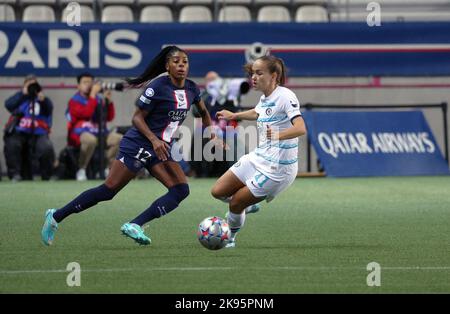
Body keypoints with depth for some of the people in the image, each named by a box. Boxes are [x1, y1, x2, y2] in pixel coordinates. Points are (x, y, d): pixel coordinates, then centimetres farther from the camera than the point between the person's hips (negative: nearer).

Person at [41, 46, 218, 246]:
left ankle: (135, 226, -18)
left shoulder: (191, 89, 5)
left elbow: (203, 113, 26)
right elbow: (137, 117, -13)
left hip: (160, 149, 7)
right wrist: (154, 140, -26)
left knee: (181, 190, -13)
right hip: (138, 145, -7)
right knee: (108, 190, -9)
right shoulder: (158, 87, -15)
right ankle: (56, 216, 2)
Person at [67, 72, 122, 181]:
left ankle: (109, 169, -3)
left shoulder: (99, 98, 15)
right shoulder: (75, 101, -1)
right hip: (79, 134, -6)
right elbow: (86, 113, -19)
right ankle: (81, 170, -23)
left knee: (118, 138, -14)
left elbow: (109, 118, 11)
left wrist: (108, 100, -1)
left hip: (99, 133, 6)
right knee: (90, 139, -39)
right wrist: (93, 95, -17)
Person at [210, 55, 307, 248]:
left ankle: (229, 238, 25)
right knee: (218, 192, 5)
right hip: (258, 158, 8)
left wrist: (278, 135, -50)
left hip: (278, 168, -8)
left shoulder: (285, 96, -20)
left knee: (235, 204, -2)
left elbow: (301, 129, -34)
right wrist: (234, 116, 42)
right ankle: (249, 203, 34)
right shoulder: (264, 98, 6)